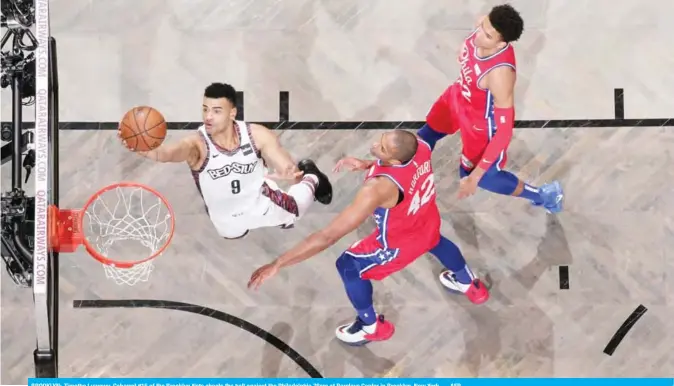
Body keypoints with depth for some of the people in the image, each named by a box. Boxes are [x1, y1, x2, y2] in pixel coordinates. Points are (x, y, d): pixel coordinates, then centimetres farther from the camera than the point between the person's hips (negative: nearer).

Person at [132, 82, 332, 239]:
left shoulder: (257, 135, -27)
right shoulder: (197, 143, -36)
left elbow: (290, 170, -24)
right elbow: (164, 153, -57)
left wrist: (293, 174, -50)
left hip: (262, 202, 1)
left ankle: (311, 178, 52)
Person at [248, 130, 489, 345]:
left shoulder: (379, 188, -46)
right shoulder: (420, 146, -27)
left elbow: (329, 235, -45)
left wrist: (277, 264, -42)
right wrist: (366, 165, -10)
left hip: (401, 243, -6)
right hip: (428, 222, 7)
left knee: (348, 267, 14)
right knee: (433, 241, 40)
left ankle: (372, 327, 36)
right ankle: (471, 286, 66)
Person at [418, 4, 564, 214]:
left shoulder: (500, 74, -45)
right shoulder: (486, 27, -28)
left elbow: (504, 132, -38)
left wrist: (475, 176, -35)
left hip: (483, 120, -7)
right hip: (458, 96, 7)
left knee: (484, 177, 12)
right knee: (426, 135, 27)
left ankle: (544, 195, 34)